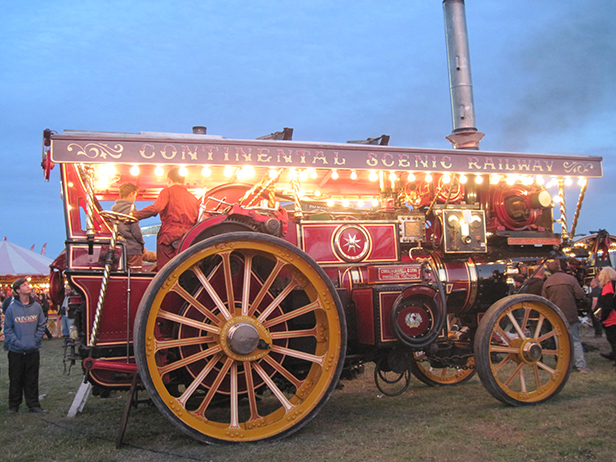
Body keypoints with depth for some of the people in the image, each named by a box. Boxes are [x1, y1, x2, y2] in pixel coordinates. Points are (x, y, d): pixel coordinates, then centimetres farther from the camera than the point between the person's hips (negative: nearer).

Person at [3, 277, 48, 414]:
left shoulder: (36, 306, 2)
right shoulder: (12, 308, -5)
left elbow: (42, 325, 8)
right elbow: (8, 329, -1)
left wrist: (37, 339, -3)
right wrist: (16, 341, -11)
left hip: (33, 350, 2)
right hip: (16, 351, -2)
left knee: (32, 379, 8)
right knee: (15, 379, 6)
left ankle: (33, 404, 16)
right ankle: (13, 406, 18)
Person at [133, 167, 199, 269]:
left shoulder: (168, 191, 3)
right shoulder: (193, 198, 18)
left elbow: (156, 208, -14)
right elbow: (197, 222, 15)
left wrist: (134, 215, -13)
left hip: (169, 236, -4)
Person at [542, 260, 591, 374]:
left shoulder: (547, 282, 2)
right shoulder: (570, 278, -8)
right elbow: (580, 295, -11)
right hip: (570, 315, -3)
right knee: (575, 341, 2)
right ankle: (581, 365, -3)